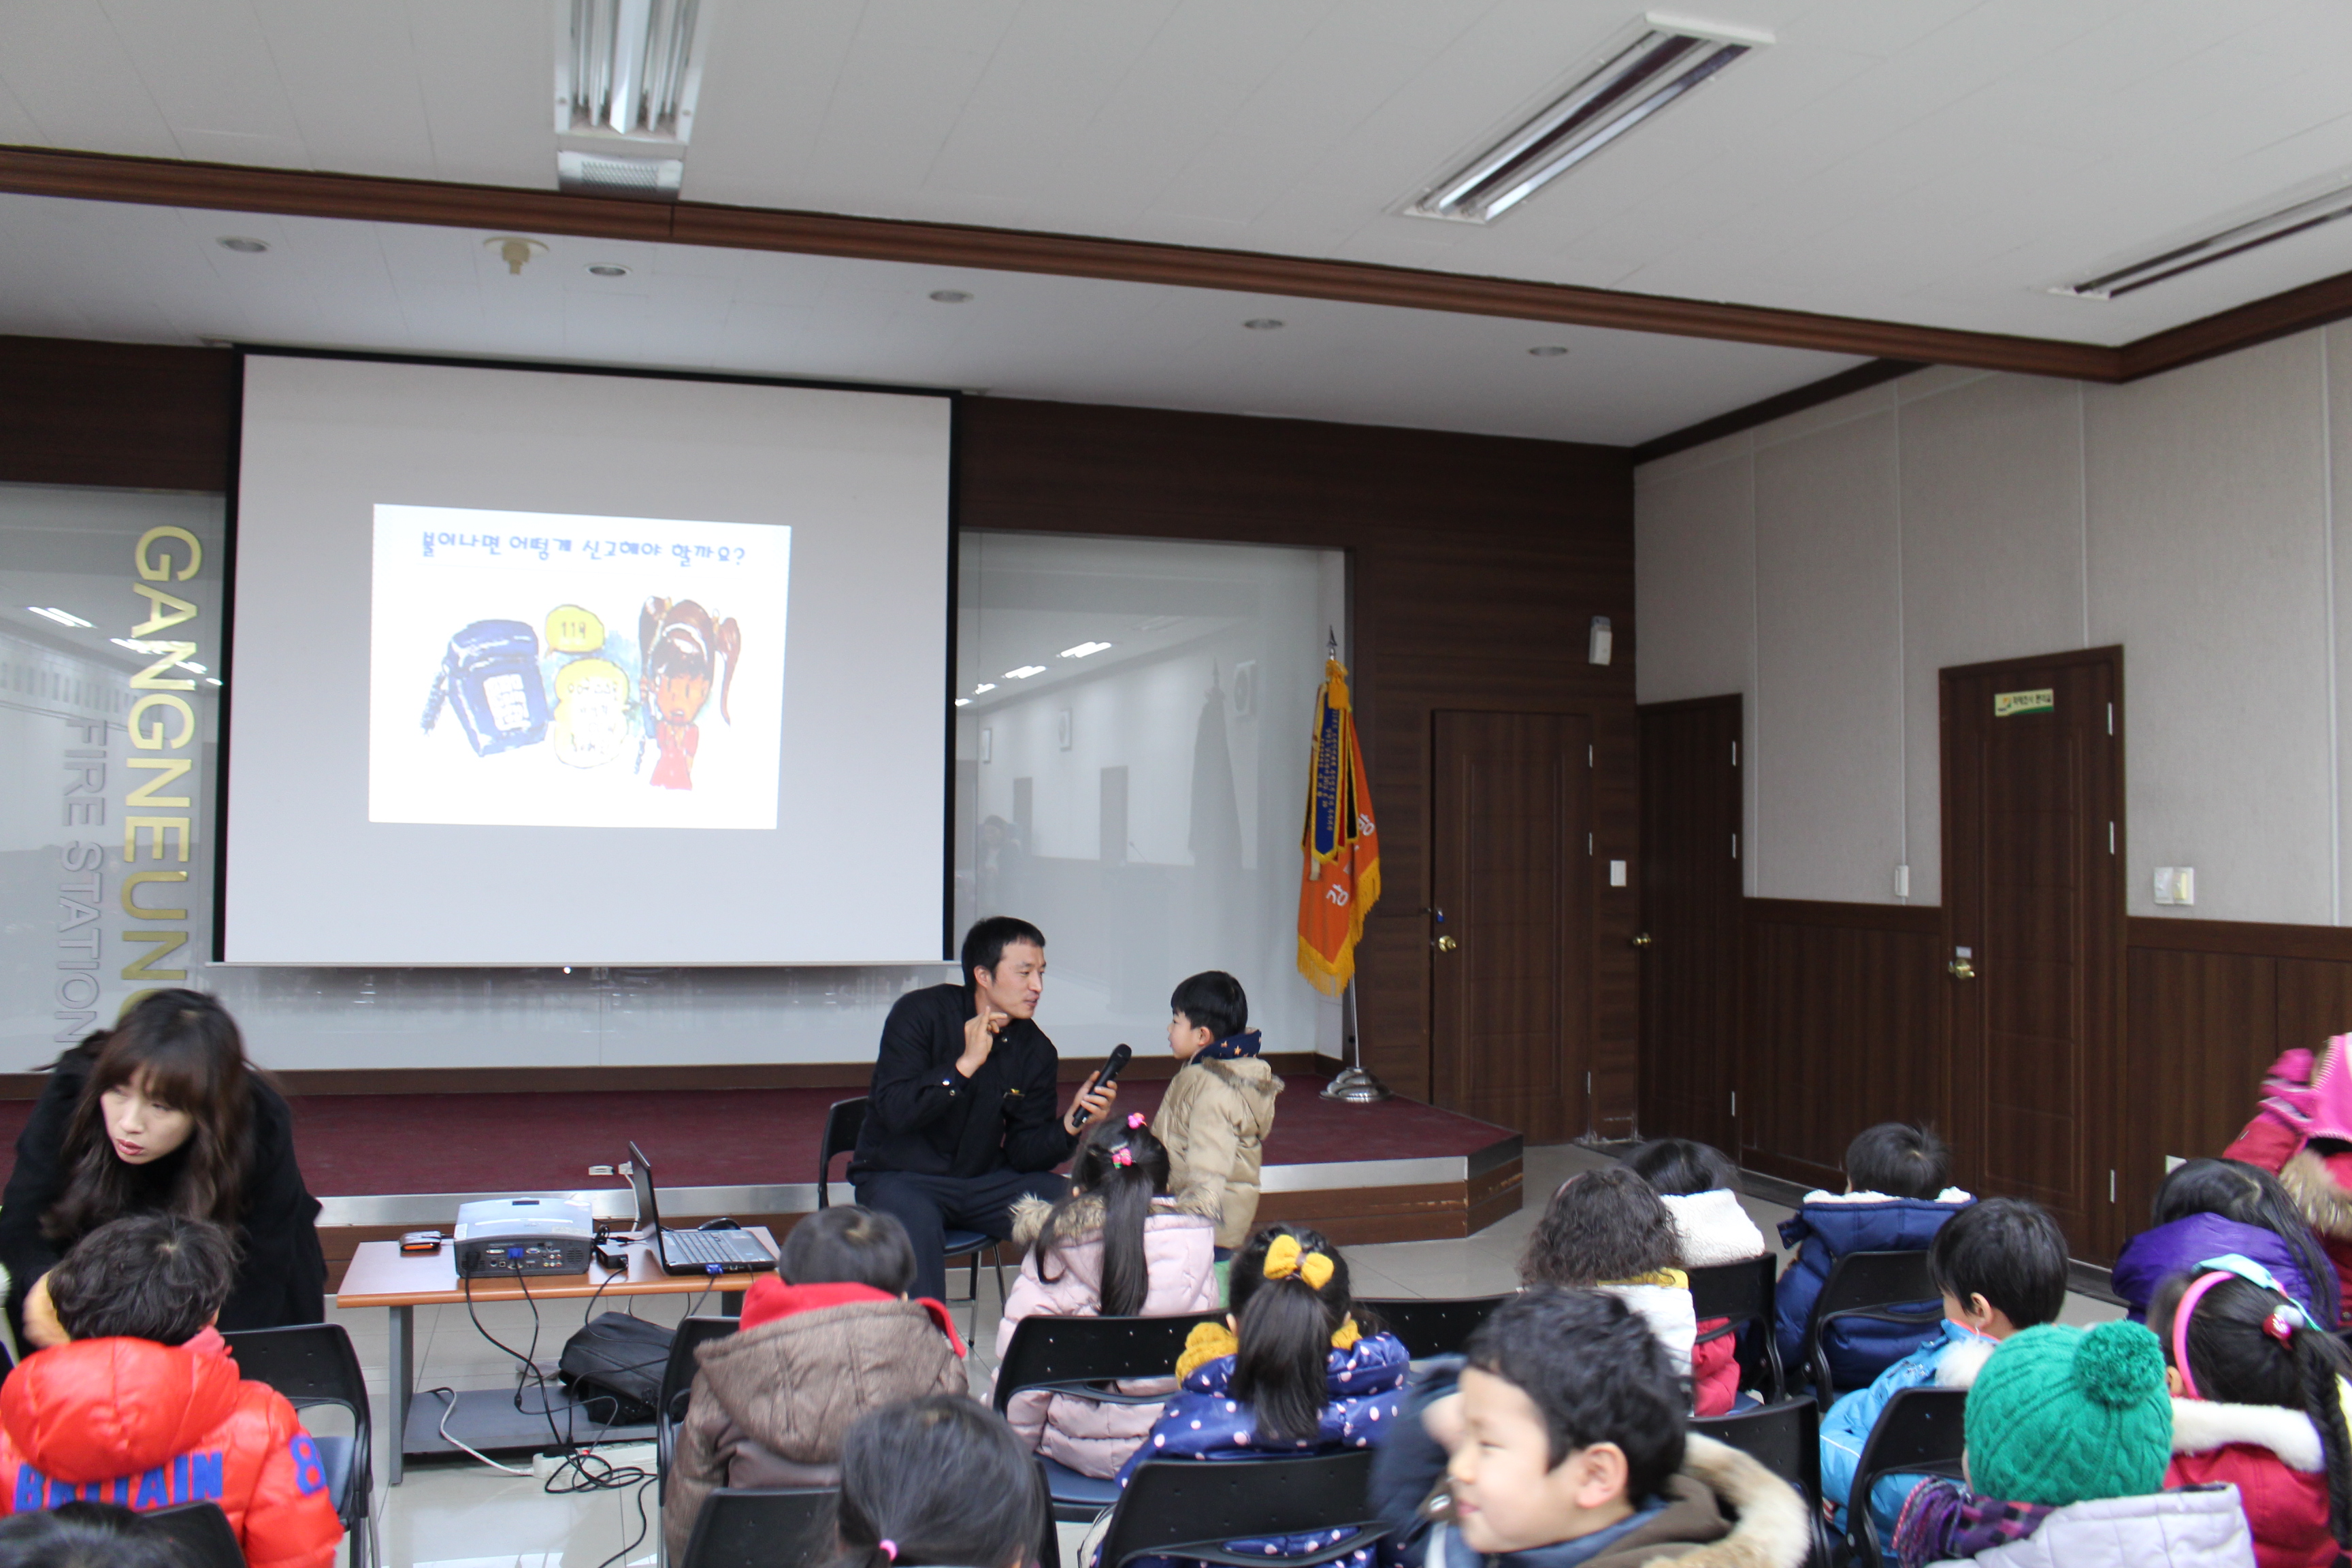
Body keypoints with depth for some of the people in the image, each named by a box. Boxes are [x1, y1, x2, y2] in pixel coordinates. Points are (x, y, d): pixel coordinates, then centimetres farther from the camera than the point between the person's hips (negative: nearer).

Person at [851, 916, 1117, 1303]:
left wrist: (1070, 1124, -19)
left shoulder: (1036, 1050, 1)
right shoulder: (920, 1014, -12)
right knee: (916, 1224, -38)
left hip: (985, 1179, 5)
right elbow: (894, 1111, -23)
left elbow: (1022, 1152, -1)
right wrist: (966, 1064, -29)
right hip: (903, 1176, -4)